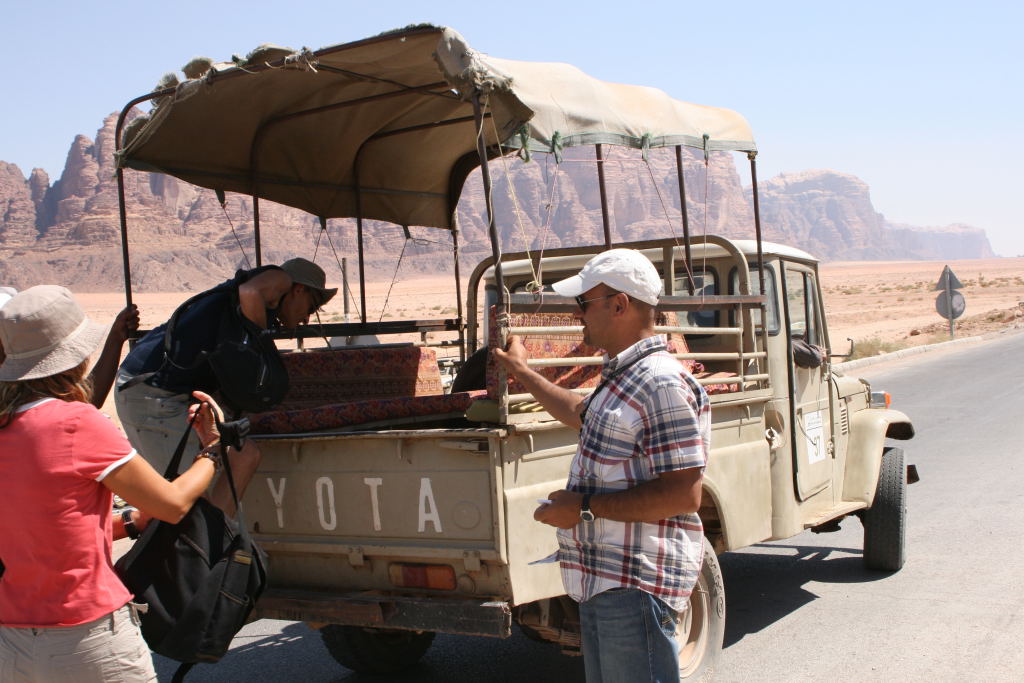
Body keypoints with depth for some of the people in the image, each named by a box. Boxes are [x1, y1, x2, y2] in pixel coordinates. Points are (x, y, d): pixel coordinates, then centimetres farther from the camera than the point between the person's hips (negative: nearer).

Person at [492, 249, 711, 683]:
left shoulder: (662, 383, -18)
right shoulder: (619, 377, 15)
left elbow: (684, 495, -23)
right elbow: (582, 415, 38)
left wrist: (585, 507, -18)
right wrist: (521, 371, 44)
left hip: (636, 585, -10)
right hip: (601, 581, 10)